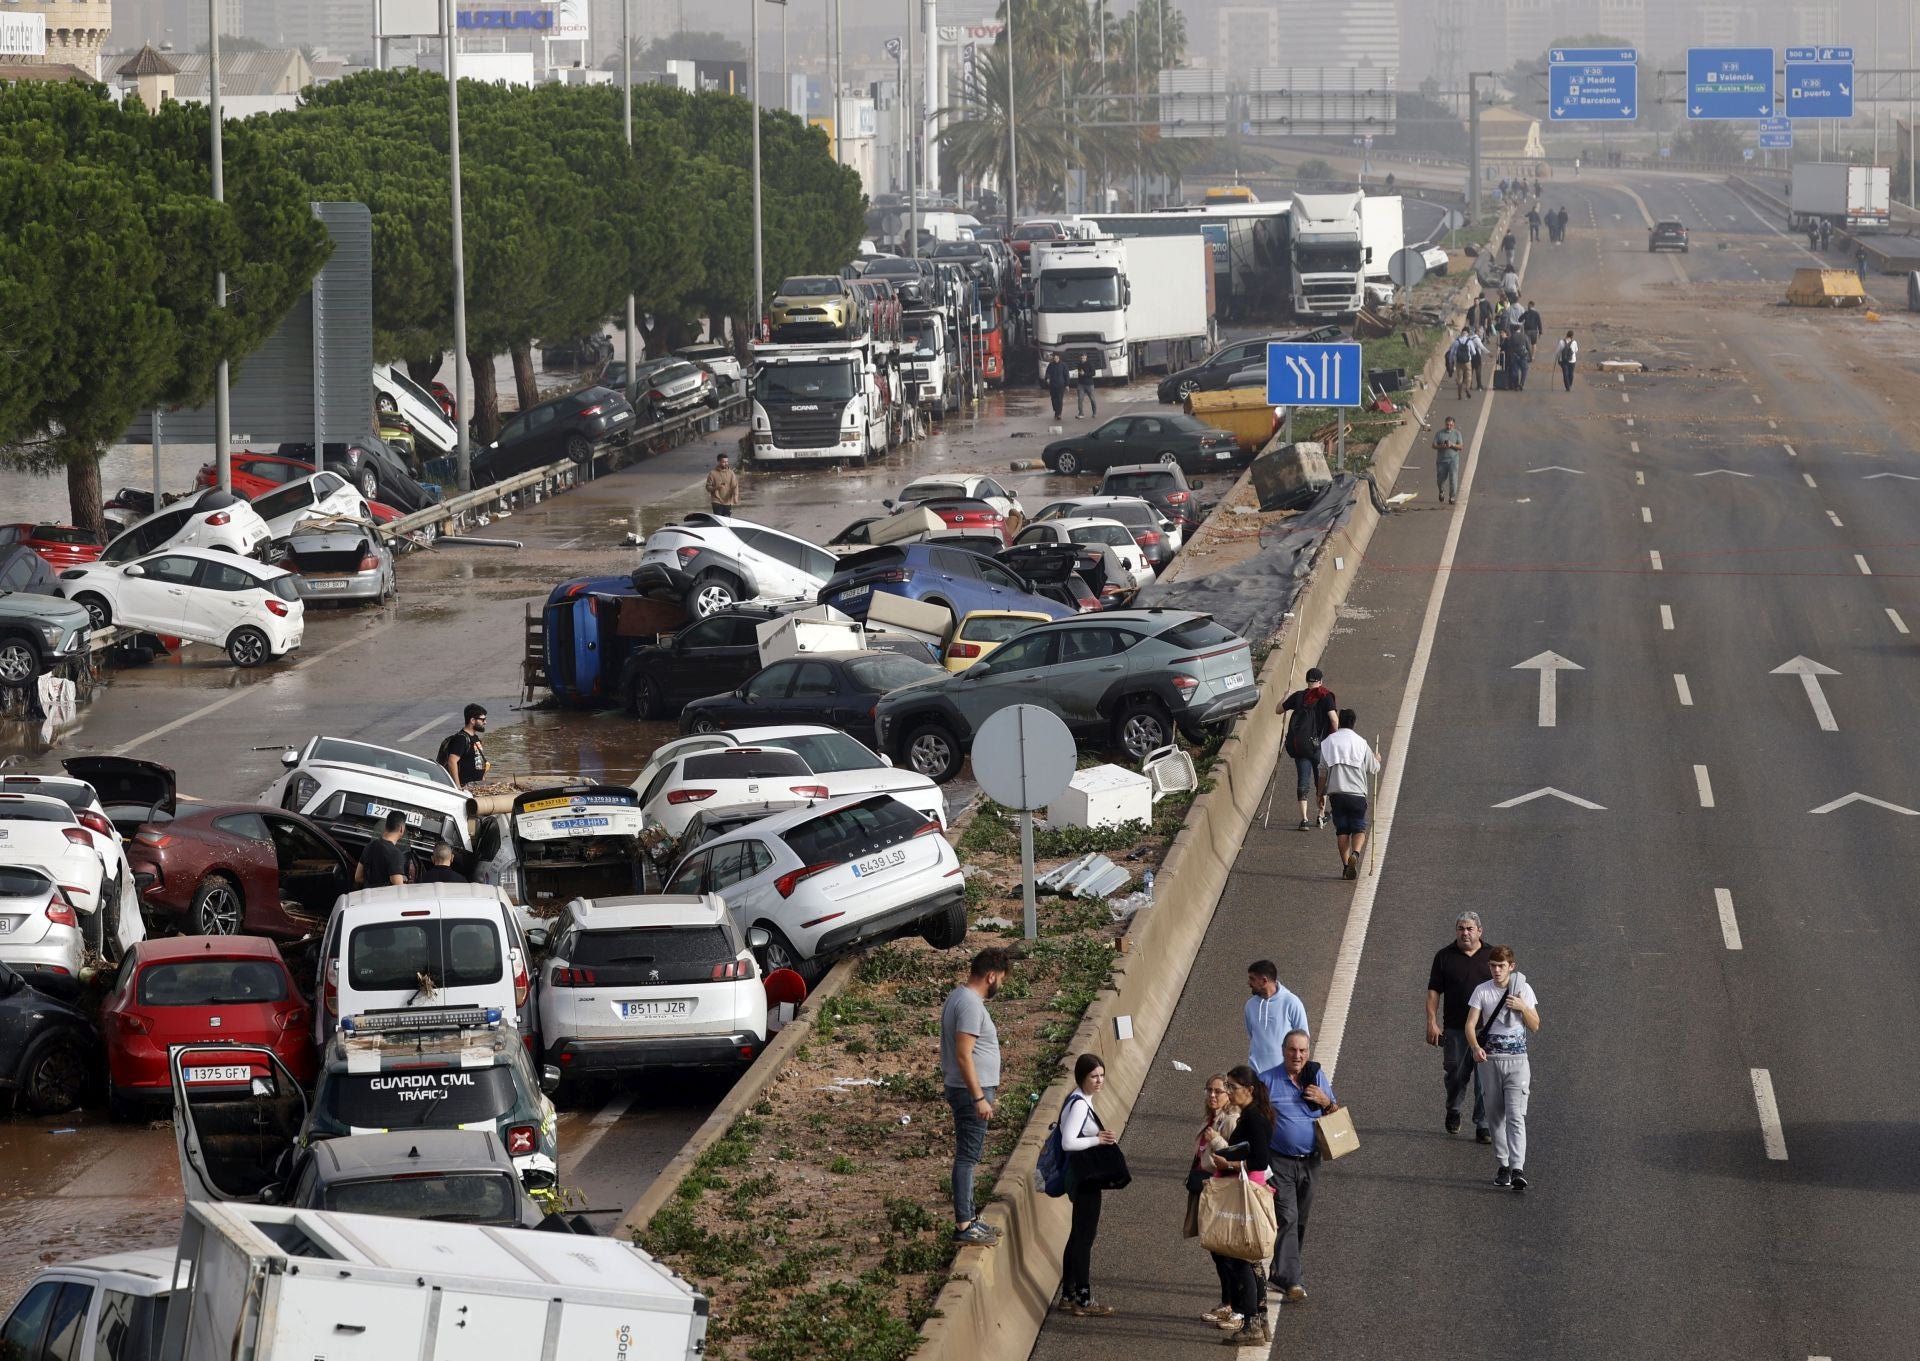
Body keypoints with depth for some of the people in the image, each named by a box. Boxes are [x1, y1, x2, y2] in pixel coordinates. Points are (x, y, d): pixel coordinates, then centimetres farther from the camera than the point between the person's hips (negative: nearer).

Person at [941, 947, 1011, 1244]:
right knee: (967, 1156, -7)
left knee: (968, 1155, 16)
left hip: (968, 1089, 11)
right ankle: (963, 1225, -6)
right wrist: (979, 1097, -25)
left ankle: (968, 1218, 23)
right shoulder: (971, 1005, -21)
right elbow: (963, 1055, -26)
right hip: (971, 1091, -11)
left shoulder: (959, 996, 12)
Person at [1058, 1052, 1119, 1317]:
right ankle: (1083, 1300, 0)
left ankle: (1069, 1294, 22)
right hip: (1084, 1179, -11)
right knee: (1085, 1237, -5)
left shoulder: (1081, 1102, 11)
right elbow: (1068, 1142, -27)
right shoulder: (1079, 1105, -19)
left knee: (1078, 1235, 15)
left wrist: (1101, 1136, 6)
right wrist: (1098, 1139, -21)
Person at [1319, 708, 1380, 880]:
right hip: (1357, 792, -2)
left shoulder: (1327, 742, 5)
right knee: (1359, 829, 4)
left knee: (1342, 830, 9)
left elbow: (1322, 771, 8)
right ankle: (1355, 853, -24)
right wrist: (1377, 760, 31)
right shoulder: (1360, 743, 1)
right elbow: (1373, 769, 8)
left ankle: (1346, 866, 4)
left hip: (1335, 792, 2)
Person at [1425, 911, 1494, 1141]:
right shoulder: (1444, 956, 4)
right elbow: (1434, 991, 2)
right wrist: (1432, 1022, -6)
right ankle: (1454, 1111, 34)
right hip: (1455, 1028, 0)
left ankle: (1483, 1126, 4)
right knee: (1455, 1074, 7)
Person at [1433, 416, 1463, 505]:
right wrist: (1441, 446, -19)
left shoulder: (1457, 433, 4)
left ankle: (1452, 498, -4)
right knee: (1440, 479, 7)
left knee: (1453, 479, -12)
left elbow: (1460, 447, -1)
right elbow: (1433, 445, 1)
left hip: (1453, 459, -1)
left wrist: (1452, 445, -19)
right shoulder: (1439, 433, 4)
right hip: (1441, 460, 1)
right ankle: (1442, 491, 39)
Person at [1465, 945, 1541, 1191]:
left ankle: (1518, 1169, -20)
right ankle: (1503, 1166, 17)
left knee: (1516, 1116, -12)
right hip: (1489, 1059, 2)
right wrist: (1476, 1048, -24)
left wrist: (1523, 1007, -13)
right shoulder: (1482, 991, 2)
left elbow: (1535, 1025, 6)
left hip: (1516, 1059, -2)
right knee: (1495, 1115, 7)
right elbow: (1470, 1024, -6)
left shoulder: (1523, 989, 2)